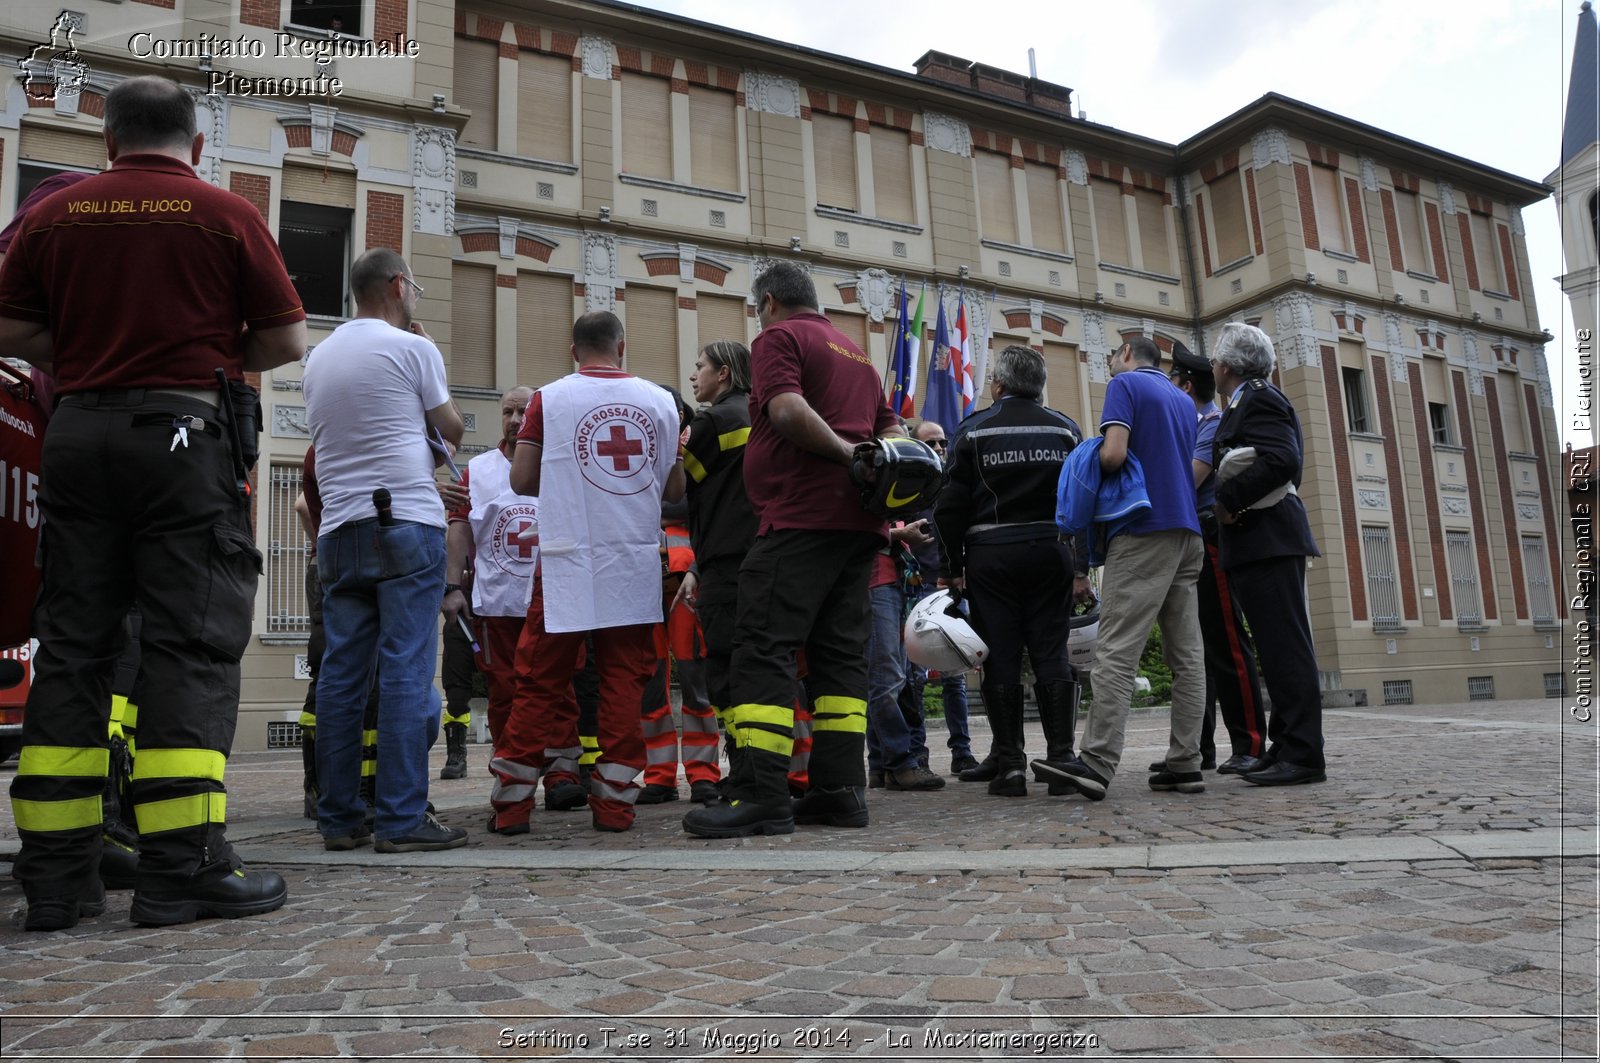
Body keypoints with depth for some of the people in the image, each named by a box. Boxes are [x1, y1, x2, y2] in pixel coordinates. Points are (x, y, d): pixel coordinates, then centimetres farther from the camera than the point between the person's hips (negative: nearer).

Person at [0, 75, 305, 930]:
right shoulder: (227, 216, 1)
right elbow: (287, 339, 0)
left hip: (78, 430, 4)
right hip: (184, 433, -4)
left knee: (71, 643, 7)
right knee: (190, 642, -4)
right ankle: (182, 867, -6)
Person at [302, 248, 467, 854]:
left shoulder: (318, 358, 17)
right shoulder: (411, 348, -1)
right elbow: (451, 430, 7)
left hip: (338, 531, 6)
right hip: (406, 523, -6)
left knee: (342, 673, 6)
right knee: (407, 671, -6)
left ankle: (338, 819, 11)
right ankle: (401, 820, -6)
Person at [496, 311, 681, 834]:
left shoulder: (549, 398, 0)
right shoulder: (658, 400, 5)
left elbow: (521, 480, 0)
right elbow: (675, 489, 8)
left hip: (567, 562, -1)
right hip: (635, 563, 1)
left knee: (541, 682, 6)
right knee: (624, 679, 7)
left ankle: (511, 799, 11)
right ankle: (614, 799, 8)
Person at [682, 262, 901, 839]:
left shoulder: (778, 338, 1)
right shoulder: (858, 354, 27)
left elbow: (787, 409, -18)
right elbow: (892, 430, 25)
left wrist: (845, 452, -9)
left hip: (800, 516, -8)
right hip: (859, 520, 9)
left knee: (763, 648, -9)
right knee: (841, 651, 8)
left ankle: (761, 795, -13)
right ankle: (841, 789, 7)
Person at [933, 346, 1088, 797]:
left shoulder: (974, 429, 0)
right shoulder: (1065, 429, 8)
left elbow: (951, 505, -3)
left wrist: (951, 567, 2)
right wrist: (1082, 568, 6)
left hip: (991, 556, -2)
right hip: (1051, 554, 3)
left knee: (1001, 659, 0)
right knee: (1052, 654, 5)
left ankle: (1009, 764, 1)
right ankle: (1061, 757, 4)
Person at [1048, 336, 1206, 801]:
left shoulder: (1125, 383, -1)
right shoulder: (1184, 400, 22)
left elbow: (1113, 454, -15)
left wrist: (1091, 470, 5)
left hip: (1143, 530, -8)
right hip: (1187, 530, 8)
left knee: (1117, 651, -13)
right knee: (1186, 654, 4)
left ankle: (1096, 762, -17)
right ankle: (1185, 763, 5)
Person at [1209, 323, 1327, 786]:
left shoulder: (1259, 399, -7)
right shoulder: (1248, 404, 23)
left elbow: (1282, 460, -21)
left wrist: (1228, 500, -18)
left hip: (1268, 540, -10)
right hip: (1261, 544, 10)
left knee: (1285, 645, -10)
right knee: (1279, 647, 10)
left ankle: (1303, 756, -8)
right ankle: (1286, 747, 15)